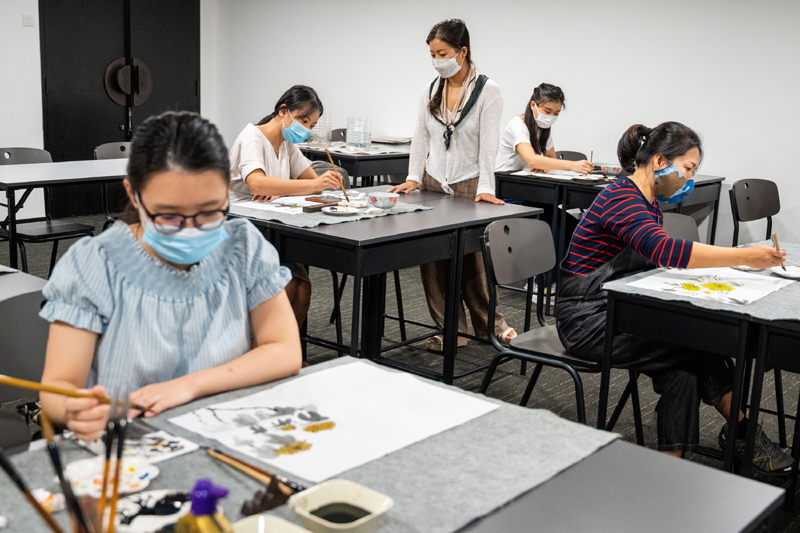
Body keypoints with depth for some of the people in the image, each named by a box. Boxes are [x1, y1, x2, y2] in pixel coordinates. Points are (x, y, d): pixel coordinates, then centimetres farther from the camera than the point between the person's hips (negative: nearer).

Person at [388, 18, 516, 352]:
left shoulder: (487, 91, -4)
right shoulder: (430, 91, 10)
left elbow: (488, 143, -10)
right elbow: (421, 137, 12)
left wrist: (486, 187, -17)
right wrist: (414, 178, 1)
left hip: (469, 186, -4)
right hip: (433, 185, 5)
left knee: (472, 260, 0)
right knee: (432, 258, 2)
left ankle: (490, 324, 19)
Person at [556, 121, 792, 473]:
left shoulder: (649, 203, 13)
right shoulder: (622, 199, -19)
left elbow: (659, 265, 10)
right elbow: (665, 250, -36)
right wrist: (745, 257, -34)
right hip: (588, 320, -9)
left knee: (683, 370, -13)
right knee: (699, 342, -16)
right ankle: (743, 433, 0)